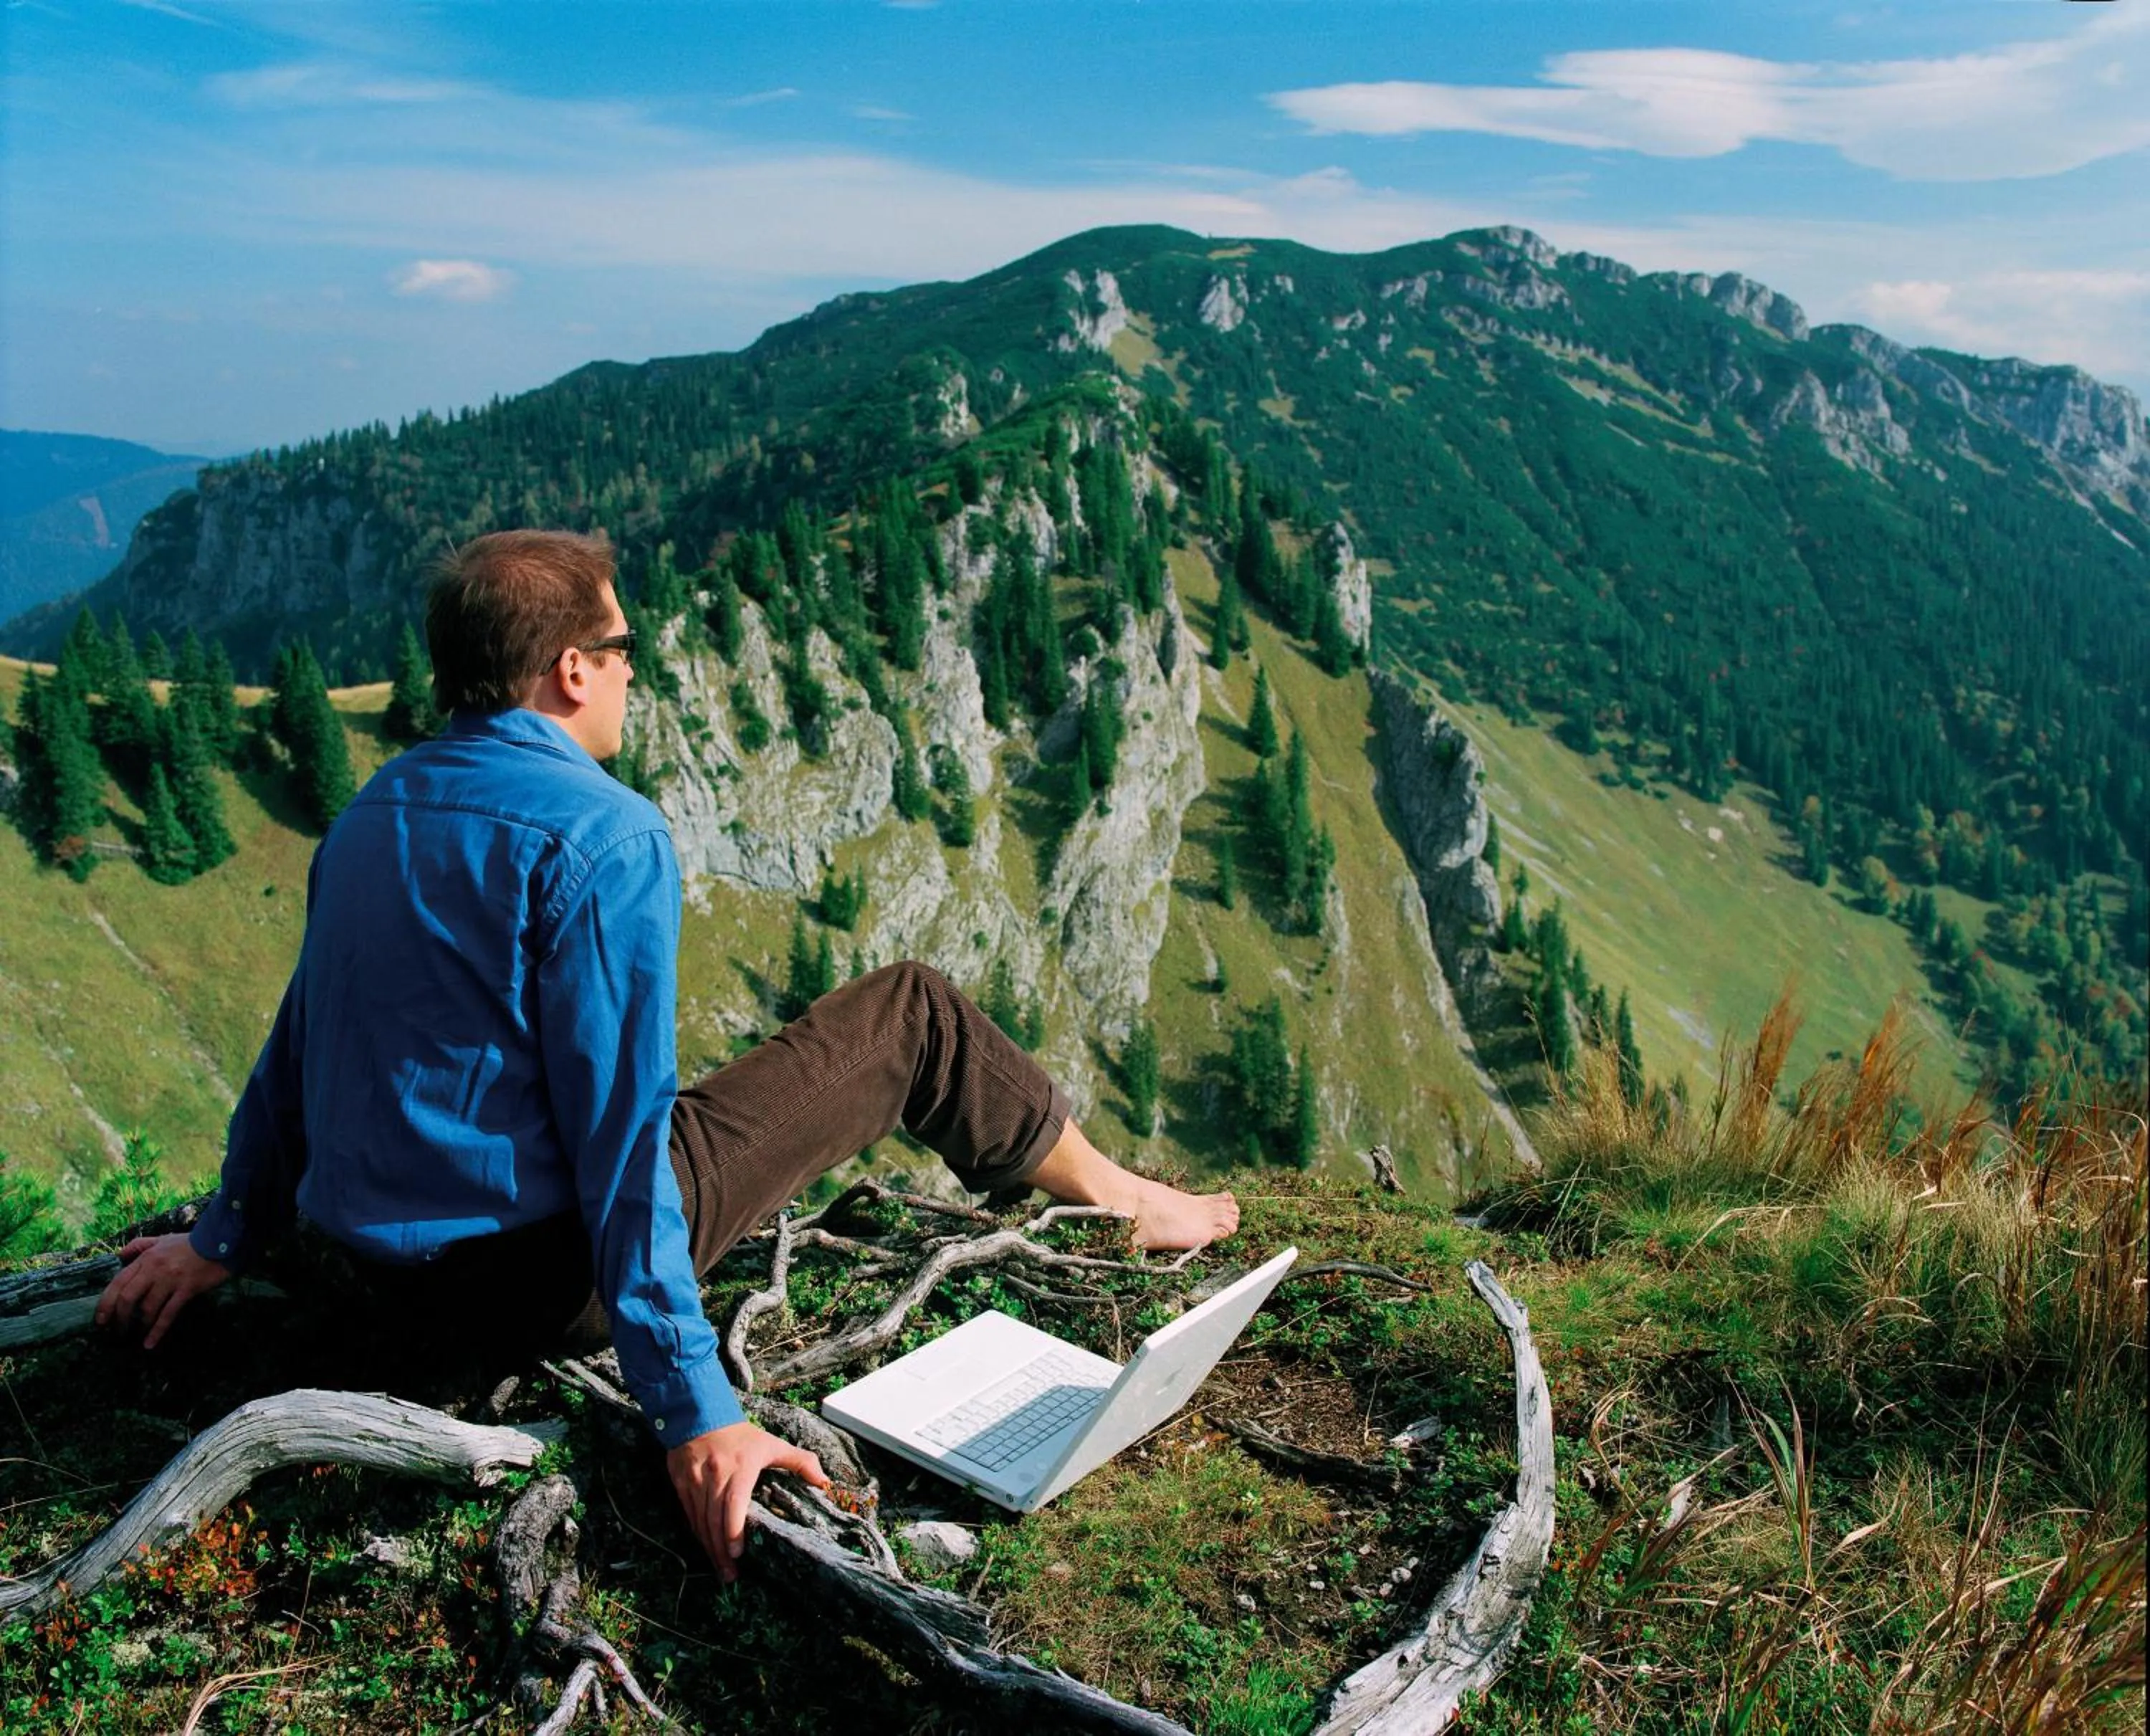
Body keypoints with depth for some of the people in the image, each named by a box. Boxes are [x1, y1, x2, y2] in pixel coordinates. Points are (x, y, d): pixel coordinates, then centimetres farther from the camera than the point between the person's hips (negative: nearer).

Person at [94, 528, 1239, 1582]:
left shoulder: (371, 815, 7)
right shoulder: (603, 835, -19)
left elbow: (297, 1040, 15)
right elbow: (620, 1133, -24)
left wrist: (222, 1241, 26)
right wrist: (693, 1413, -22)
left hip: (378, 1276, 9)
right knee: (909, 1011, 2)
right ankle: (1113, 1196, 25)